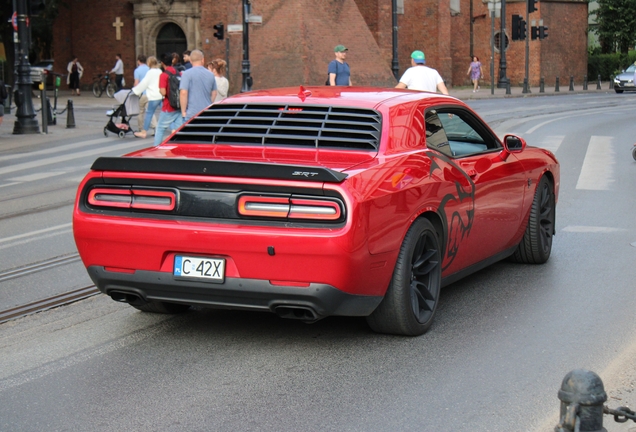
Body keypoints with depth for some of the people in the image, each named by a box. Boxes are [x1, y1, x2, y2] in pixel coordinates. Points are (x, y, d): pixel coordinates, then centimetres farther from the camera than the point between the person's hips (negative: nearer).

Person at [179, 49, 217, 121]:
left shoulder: (187, 74, -7)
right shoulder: (211, 75, 9)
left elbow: (183, 93, -14)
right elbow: (214, 93, 17)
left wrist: (183, 111, -7)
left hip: (192, 114, -5)